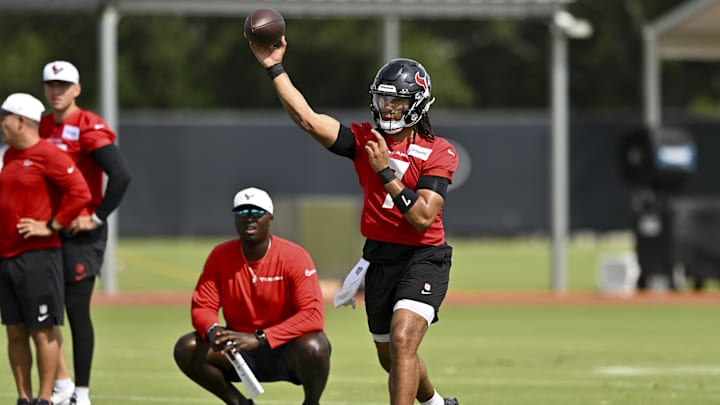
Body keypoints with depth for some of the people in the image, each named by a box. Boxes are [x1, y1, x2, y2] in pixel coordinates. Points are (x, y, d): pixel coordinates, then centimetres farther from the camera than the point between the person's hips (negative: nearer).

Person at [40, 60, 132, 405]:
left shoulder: (89, 128, -12)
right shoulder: (43, 127, 12)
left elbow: (121, 175, -21)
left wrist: (97, 218, -18)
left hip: (80, 234, -8)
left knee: (76, 309, -4)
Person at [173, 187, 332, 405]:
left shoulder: (294, 257, -16)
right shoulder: (220, 256, -3)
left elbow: (313, 315, -25)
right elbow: (202, 307, -4)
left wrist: (259, 338, -35)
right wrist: (212, 330, -30)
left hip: (285, 349, -4)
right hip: (240, 350, 4)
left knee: (313, 347, -37)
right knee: (186, 349, -19)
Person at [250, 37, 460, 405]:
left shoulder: (438, 153, -10)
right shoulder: (365, 140, 0)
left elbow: (423, 217, -19)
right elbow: (307, 119, -12)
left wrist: (385, 171, -23)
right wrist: (274, 68, -17)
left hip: (423, 258, -5)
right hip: (379, 258, 5)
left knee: (402, 340, -26)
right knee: (391, 358, 18)